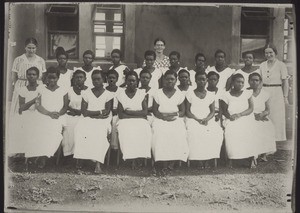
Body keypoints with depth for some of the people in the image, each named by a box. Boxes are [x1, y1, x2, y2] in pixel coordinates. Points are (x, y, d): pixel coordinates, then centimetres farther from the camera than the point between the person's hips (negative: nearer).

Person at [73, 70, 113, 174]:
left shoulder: (108, 94, 11)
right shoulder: (87, 93, 16)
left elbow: (106, 112, -1)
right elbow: (84, 111, 4)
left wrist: (90, 113, -7)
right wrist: (99, 112, -6)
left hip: (102, 120, -2)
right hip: (87, 119, 2)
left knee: (100, 131, -35)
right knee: (79, 129, -31)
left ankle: (98, 163, -41)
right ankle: (79, 158, -32)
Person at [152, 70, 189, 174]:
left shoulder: (180, 94, 11)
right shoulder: (158, 93, 9)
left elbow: (183, 111, 9)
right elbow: (155, 110, 4)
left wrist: (175, 114, -12)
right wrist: (163, 116, -14)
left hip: (176, 120, 0)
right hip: (160, 120, 0)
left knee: (178, 134, -31)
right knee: (160, 134, -32)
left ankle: (172, 162, -19)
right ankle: (164, 164, -26)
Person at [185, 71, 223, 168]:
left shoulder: (210, 95, 16)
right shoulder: (190, 94, 8)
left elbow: (212, 111, 10)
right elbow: (187, 111, 2)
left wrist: (206, 119, -12)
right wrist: (197, 119, -14)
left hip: (208, 120, 2)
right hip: (193, 120, -2)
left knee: (218, 131, -28)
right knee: (194, 133, -35)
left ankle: (207, 159, -22)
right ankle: (198, 161, -26)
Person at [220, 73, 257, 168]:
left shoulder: (247, 93, 10)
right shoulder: (226, 95, 8)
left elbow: (251, 108, 2)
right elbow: (224, 110, 7)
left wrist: (240, 114, -13)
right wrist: (229, 116, -15)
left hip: (246, 118, 0)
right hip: (232, 121, 0)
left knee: (249, 133, -30)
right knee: (230, 134, -31)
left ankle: (252, 159, -16)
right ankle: (230, 160, -19)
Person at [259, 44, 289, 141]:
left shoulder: (281, 65, -3)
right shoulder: (262, 65, 9)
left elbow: (285, 82, -4)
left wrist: (285, 97, -7)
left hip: (277, 93, -4)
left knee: (276, 118, 0)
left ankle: (277, 138, 9)